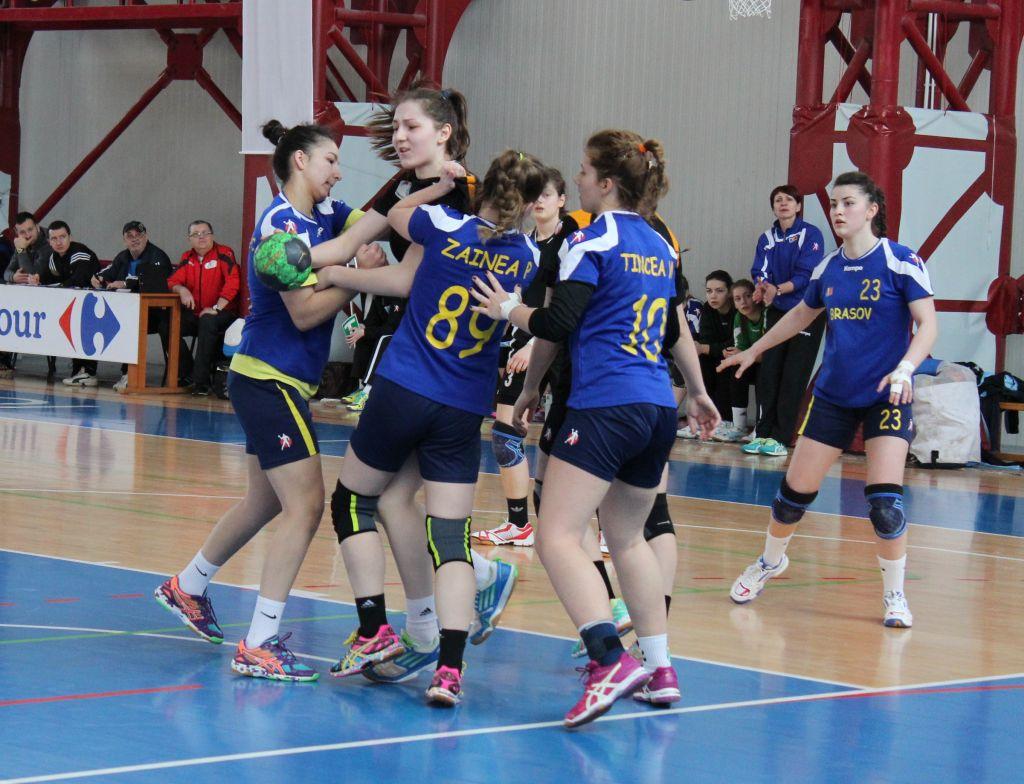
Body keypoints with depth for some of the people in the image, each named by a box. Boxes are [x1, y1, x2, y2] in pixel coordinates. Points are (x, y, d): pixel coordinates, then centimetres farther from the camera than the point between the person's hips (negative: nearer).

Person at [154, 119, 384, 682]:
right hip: (269, 379, -10)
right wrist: (358, 274, -18)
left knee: (266, 501, 22)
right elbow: (304, 312, -21)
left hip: (275, 381, 10)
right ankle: (259, 646, -11)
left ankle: (187, 588, 41)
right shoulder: (283, 223, -17)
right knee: (305, 506, -12)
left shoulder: (324, 215, 10)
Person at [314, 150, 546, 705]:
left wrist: (442, 185, 21)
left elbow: (397, 214, 16)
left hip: (401, 392, -2)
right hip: (464, 411, 2)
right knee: (451, 534, -1)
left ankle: (374, 629, 13)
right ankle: (450, 667, -15)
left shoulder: (447, 227, -7)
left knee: (353, 501, 18)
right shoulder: (529, 260, 0)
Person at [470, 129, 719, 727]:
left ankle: (612, 660, -30)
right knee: (627, 538, 22)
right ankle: (660, 666, 23)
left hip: (605, 405, -9)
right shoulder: (659, 246, 17)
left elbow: (558, 324, -13)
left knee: (558, 538, -14)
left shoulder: (594, 239, -5)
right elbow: (675, 331, 29)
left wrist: (508, 308, 6)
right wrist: (698, 392, 43)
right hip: (658, 409, 9)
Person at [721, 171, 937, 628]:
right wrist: (754, 350, 30)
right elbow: (802, 315, 23)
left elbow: (928, 324, -14)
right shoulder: (828, 268, 5)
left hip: (886, 397, -4)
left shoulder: (901, 262, -11)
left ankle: (894, 595, 1)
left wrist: (904, 369, -30)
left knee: (886, 499, -16)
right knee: (796, 488, 7)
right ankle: (770, 561, 35)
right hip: (833, 396, 5)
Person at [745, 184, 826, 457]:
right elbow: (760, 271, -1)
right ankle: (763, 434, 5)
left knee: (793, 378, -6)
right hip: (776, 312, 5)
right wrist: (761, 287, -24)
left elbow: (807, 274, -15)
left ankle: (781, 438, -4)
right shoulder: (767, 239, 9)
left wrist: (779, 289, -28)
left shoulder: (811, 234, -6)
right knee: (767, 374, 0)